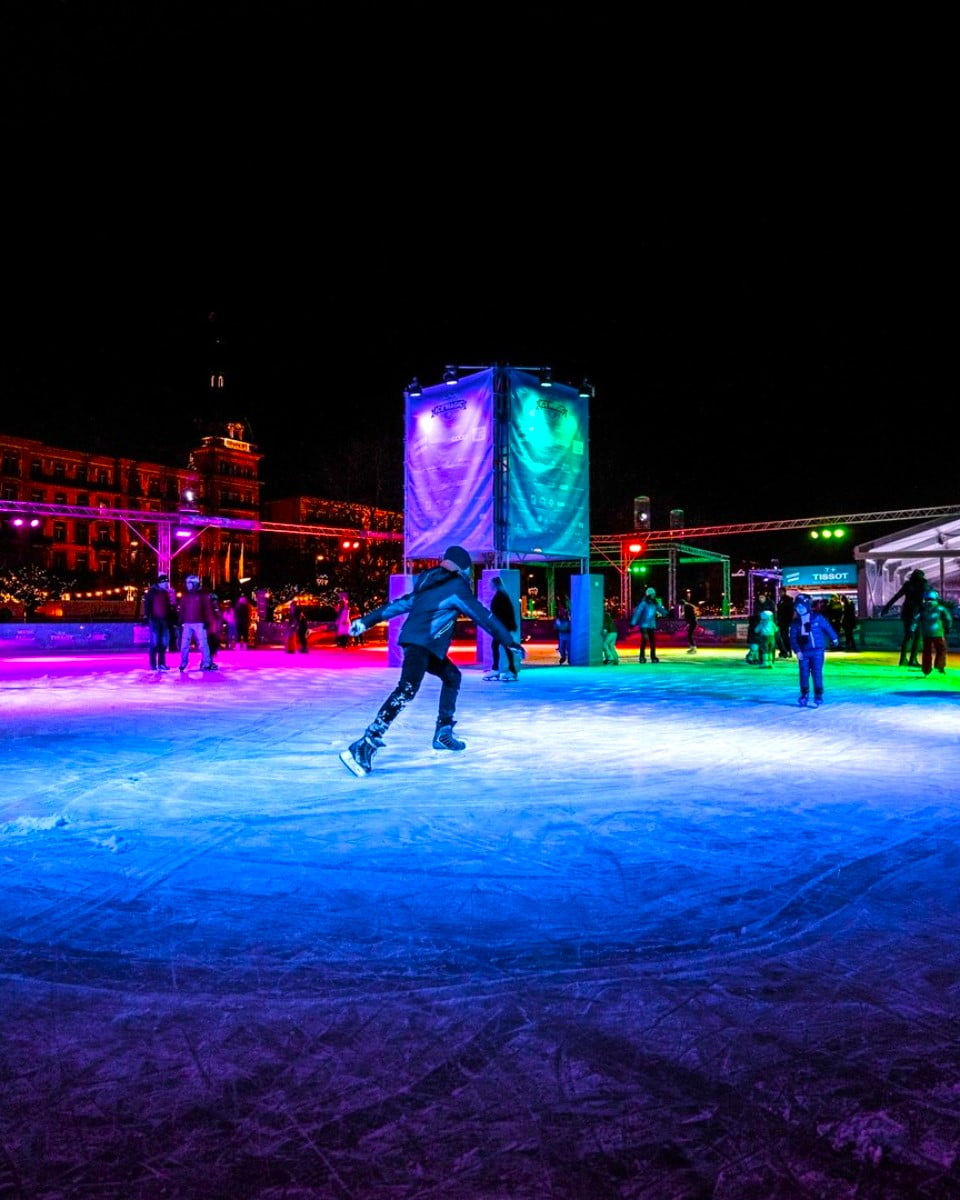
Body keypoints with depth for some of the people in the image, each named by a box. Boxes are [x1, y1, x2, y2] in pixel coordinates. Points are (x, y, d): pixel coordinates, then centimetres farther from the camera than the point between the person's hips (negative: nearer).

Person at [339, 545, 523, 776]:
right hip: (421, 643, -10)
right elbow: (483, 616, 0)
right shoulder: (457, 586, -1)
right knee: (407, 690, -22)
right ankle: (364, 745, -32)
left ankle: (443, 733, 24)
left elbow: (401, 603, 22)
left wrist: (368, 620, 24)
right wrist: (510, 641, 6)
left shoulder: (430, 583, 21)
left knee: (452, 676, 22)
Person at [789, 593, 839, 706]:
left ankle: (818, 696, 4)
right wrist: (797, 651, -14)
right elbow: (793, 639, -1)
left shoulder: (817, 618, -3)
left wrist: (834, 638, 23)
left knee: (817, 673, -4)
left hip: (817, 651, -2)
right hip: (803, 652, 2)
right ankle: (804, 695, 17)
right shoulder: (795, 623, 3)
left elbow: (827, 627, 11)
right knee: (804, 674, 4)